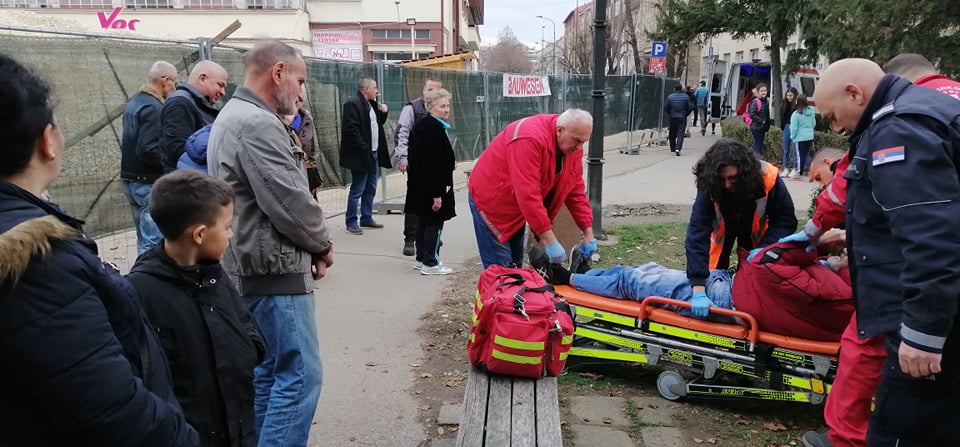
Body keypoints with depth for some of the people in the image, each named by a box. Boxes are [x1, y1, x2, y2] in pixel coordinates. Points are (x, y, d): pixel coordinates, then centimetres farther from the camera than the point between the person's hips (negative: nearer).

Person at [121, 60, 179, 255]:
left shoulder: (135, 102, 14)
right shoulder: (153, 107, -16)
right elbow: (148, 150, -24)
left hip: (130, 179, 10)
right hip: (148, 183, -10)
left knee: (144, 240, 17)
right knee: (154, 243, -7)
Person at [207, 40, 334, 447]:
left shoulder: (233, 116, 17)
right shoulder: (258, 124, -18)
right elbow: (290, 203, -22)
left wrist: (311, 244, 9)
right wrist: (322, 244, -4)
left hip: (252, 267, 11)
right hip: (274, 269, -11)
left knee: (268, 370, 18)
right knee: (299, 375, -6)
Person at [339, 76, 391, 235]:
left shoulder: (371, 104, 14)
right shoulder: (352, 103, -14)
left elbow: (377, 124, 24)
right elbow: (352, 129, -20)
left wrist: (383, 112, 5)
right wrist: (364, 149, -21)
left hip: (374, 153, 9)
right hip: (360, 155, -9)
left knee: (371, 189, 15)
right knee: (357, 190, -2)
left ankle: (366, 218, 26)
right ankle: (351, 222, 7)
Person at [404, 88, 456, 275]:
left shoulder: (421, 125, 10)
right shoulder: (434, 129, -21)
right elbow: (433, 164, -25)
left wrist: (450, 164, 15)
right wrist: (437, 193, -24)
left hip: (419, 183, 10)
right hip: (432, 184, -10)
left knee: (424, 220, 17)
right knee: (435, 221, -1)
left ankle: (422, 258, 27)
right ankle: (430, 263, 6)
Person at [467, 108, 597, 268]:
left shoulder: (572, 145, -6)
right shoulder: (531, 138, -32)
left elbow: (576, 190, 1)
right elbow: (527, 195, -36)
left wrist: (588, 232, -6)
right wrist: (549, 241, -36)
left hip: (518, 205, 8)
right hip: (491, 199, -8)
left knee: (516, 266, 12)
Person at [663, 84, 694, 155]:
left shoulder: (670, 97, -2)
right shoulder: (686, 96, -2)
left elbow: (665, 107, -2)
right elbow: (690, 107, -2)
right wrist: (686, 114, 13)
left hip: (673, 118, 1)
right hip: (682, 118, -1)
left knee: (672, 134, 14)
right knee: (680, 134, -4)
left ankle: (673, 149, 23)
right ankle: (678, 148, -21)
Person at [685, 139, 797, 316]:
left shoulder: (768, 177, -36)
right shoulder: (709, 187, -37)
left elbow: (786, 220, -25)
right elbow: (697, 233, -44)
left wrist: (765, 248, -43)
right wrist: (698, 290, -53)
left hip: (754, 231, 1)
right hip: (722, 228, 0)